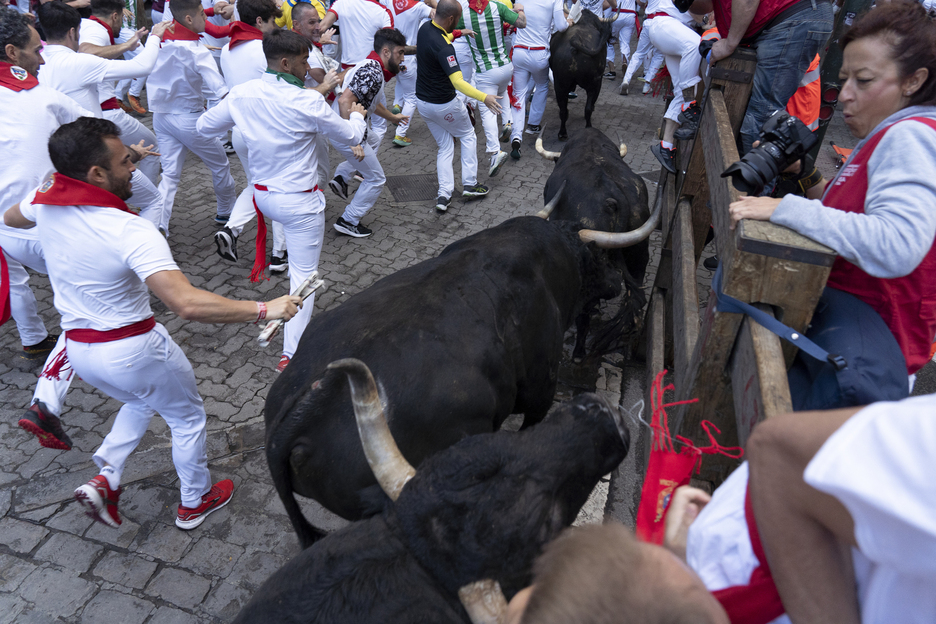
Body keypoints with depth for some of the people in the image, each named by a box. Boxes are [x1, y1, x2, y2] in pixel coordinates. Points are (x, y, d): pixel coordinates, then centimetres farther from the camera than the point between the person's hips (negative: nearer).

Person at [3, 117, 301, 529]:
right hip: (133, 350, -7)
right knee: (187, 418, 19)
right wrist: (263, 309, -38)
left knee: (141, 402, 34)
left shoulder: (44, 203, -8)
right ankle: (195, 502, 35)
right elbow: (186, 303, -42)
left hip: (79, 350, 7)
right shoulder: (131, 232, -30)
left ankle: (105, 480, 20)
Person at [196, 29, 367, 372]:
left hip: (262, 195, 6)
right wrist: (356, 115, 18)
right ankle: (291, 355, 3)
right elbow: (351, 137, -5)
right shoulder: (307, 102, -19)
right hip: (299, 200, -6)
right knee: (304, 274, 2)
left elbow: (204, 126, 11)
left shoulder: (241, 94, -4)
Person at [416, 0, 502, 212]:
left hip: (422, 101, 8)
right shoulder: (444, 48, -28)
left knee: (445, 146, 16)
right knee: (468, 135, 17)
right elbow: (458, 82, -38)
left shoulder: (425, 28, -1)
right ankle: (470, 184, 15)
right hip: (443, 105, -8)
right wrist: (483, 97, -44)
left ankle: (444, 194, 4)